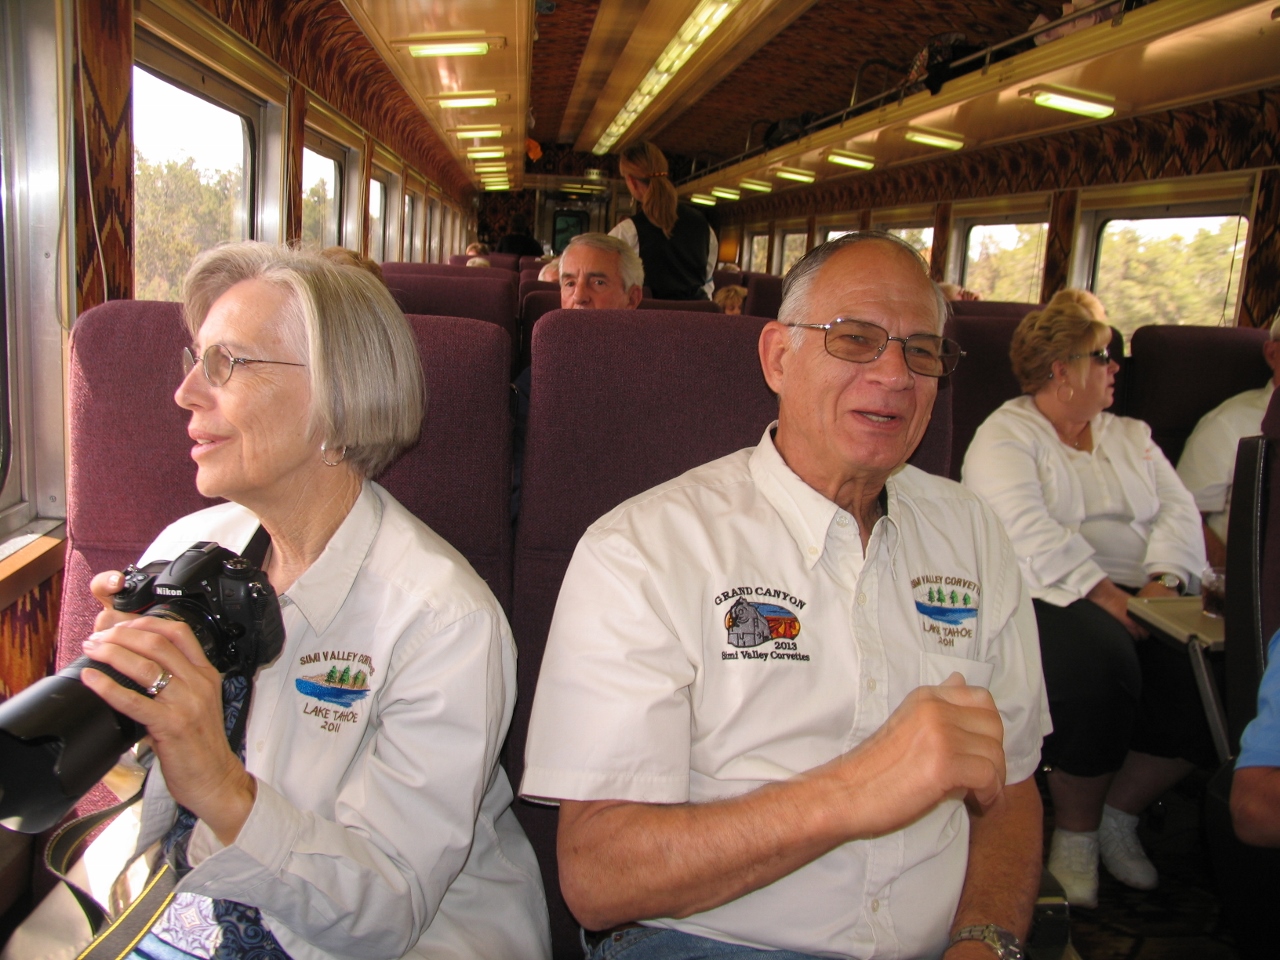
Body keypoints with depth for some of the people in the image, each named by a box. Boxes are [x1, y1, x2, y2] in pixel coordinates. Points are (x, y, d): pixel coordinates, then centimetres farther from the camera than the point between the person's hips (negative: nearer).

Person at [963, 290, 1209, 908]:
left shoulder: (1130, 436, 25)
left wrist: (1163, 581, -10)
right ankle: (1075, 834, -10)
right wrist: (1103, 594, -23)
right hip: (1052, 597, -6)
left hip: (1139, 595, 6)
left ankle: (1120, 811, 3)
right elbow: (1027, 530, -13)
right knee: (1099, 658, -36)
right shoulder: (1005, 435, 4)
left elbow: (1178, 510, 11)